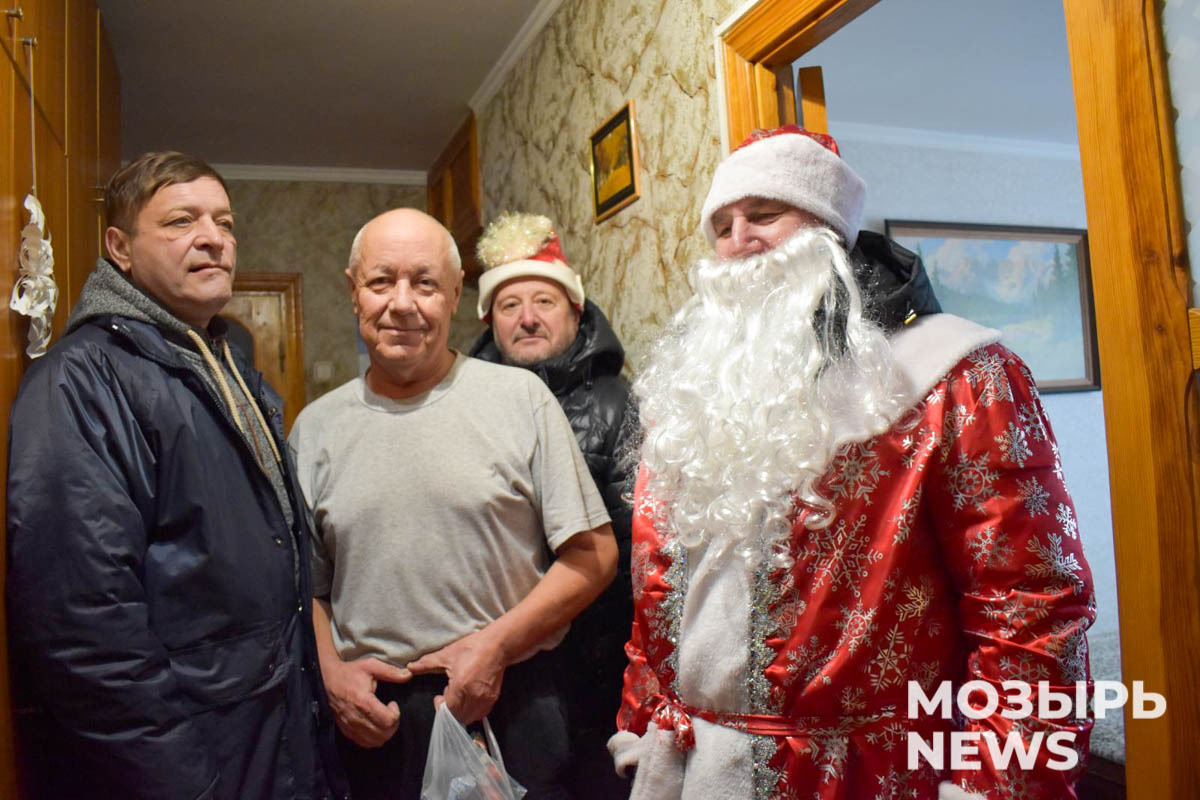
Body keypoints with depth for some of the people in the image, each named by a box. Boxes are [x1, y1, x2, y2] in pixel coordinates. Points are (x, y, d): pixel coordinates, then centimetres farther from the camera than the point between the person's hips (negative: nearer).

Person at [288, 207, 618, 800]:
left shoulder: (520, 396, -4)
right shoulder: (317, 428, 5)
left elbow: (593, 554, -5)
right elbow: (305, 584, 11)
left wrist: (495, 645, -12)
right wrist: (330, 670, -5)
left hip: (511, 703, -2)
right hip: (374, 722, 2)